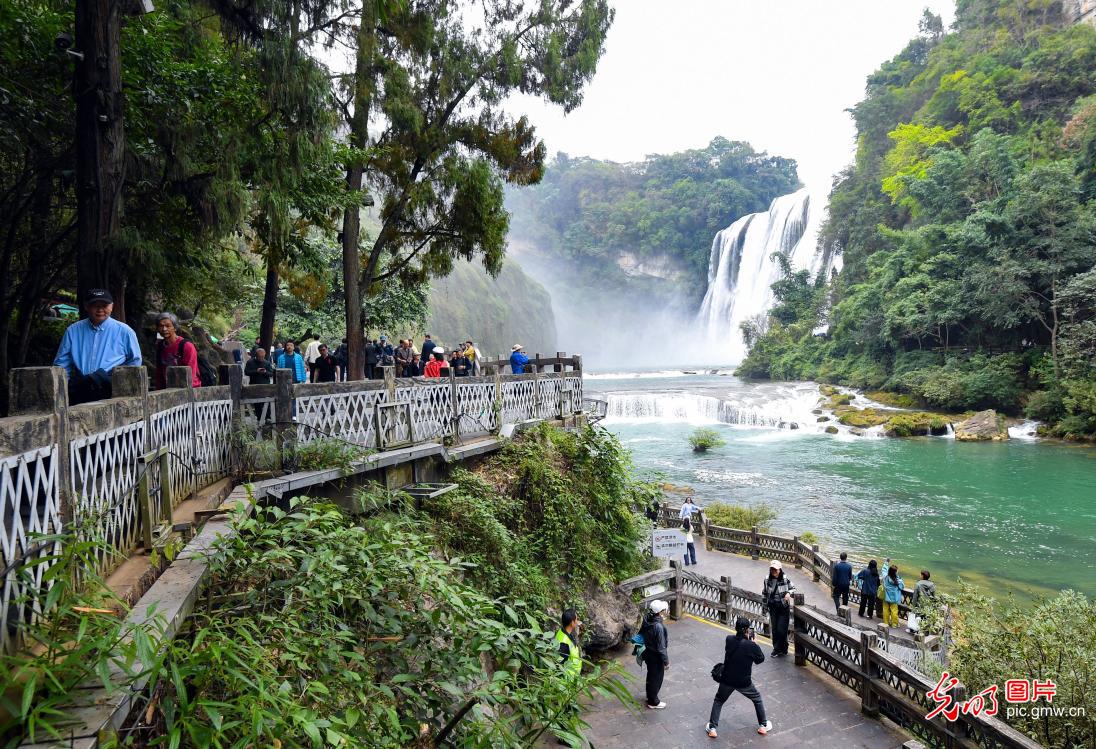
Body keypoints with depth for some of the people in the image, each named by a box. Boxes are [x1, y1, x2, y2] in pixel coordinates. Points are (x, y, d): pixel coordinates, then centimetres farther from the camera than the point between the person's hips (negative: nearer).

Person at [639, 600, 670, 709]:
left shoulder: (647, 619, -10)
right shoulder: (658, 626, -34)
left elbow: (641, 633, 7)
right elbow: (661, 647, -26)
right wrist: (666, 661, -13)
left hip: (648, 652, 8)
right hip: (656, 657, -8)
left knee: (651, 675, 27)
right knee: (656, 678, 13)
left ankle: (650, 696, 46)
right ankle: (653, 702, 30)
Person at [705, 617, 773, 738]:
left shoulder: (729, 639, -12)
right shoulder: (752, 646, -20)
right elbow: (761, 659, -2)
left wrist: (746, 639, 4)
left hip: (727, 680, 2)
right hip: (744, 682, -2)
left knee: (718, 701, 23)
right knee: (757, 699, 27)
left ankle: (712, 728, 18)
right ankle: (763, 725, 35)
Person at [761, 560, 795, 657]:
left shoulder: (785, 579, -12)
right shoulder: (767, 580, -3)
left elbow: (793, 588, 2)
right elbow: (764, 594, 9)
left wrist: (788, 593, -20)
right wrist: (764, 607, 13)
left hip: (784, 608, -3)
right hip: (773, 608, 3)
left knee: (781, 630, -5)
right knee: (774, 630, 8)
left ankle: (782, 650, 14)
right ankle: (776, 648, 25)